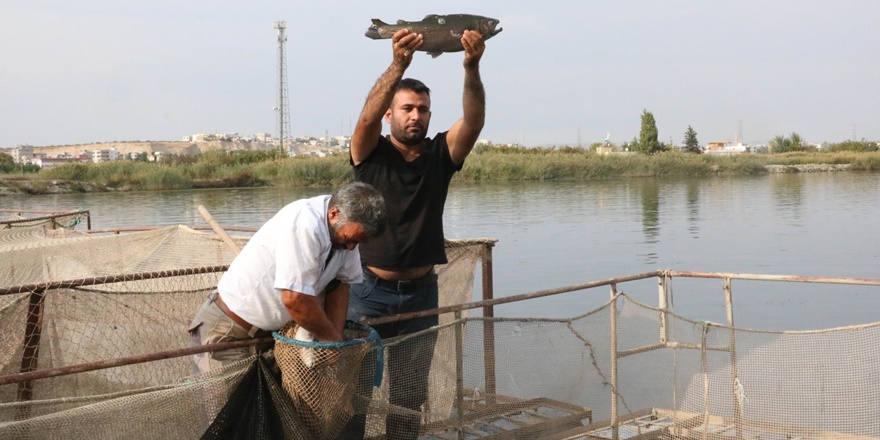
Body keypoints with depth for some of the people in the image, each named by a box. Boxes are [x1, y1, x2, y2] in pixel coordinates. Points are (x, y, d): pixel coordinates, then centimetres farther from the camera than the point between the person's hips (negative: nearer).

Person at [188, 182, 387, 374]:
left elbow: (340, 283, 4)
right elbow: (295, 299, -32)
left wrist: (335, 335, -10)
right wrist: (333, 339, -17)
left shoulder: (346, 227, -4)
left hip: (271, 330, 8)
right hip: (228, 333, -8)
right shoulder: (304, 226, -30)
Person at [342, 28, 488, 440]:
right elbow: (367, 116, -24)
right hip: (369, 291, -3)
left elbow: (474, 118, -15)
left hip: (420, 293, 3)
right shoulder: (371, 153, -4)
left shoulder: (441, 155, 2)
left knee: (410, 394, 11)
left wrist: (471, 67, -32)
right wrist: (398, 65, -39)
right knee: (353, 387, 0)